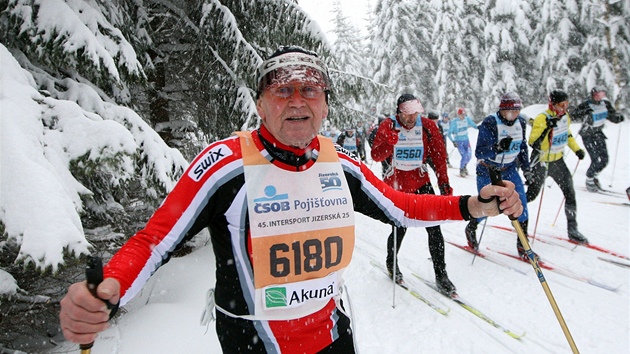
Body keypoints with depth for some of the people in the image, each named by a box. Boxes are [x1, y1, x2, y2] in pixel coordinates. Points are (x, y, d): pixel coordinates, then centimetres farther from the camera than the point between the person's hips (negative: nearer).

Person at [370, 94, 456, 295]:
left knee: (434, 228, -4)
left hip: (421, 183, 2)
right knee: (399, 228, 2)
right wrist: (388, 143, -32)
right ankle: (391, 264, 30)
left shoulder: (428, 126, -4)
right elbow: (376, 156, -12)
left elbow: (439, 156, 0)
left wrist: (444, 183, -3)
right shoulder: (387, 127, -8)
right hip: (396, 185, -1)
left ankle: (440, 274, 10)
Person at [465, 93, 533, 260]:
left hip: (509, 169, 5)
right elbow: (479, 153, -27)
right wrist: (498, 148, -43)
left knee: (521, 203, -5)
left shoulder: (520, 122, -2)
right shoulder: (489, 123, -22)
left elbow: (522, 146, 13)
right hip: (488, 170, -5)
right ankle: (471, 228, 35)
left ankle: (522, 244, 9)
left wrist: (526, 168, 10)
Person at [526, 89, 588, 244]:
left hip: (558, 160, 7)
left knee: (570, 193, 2)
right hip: (541, 162, -6)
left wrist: (576, 149, 13)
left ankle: (572, 229, 11)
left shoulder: (565, 116, 2)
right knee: (532, 194, 2)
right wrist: (547, 129, -36)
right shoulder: (542, 119, -21)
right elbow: (533, 143, -27)